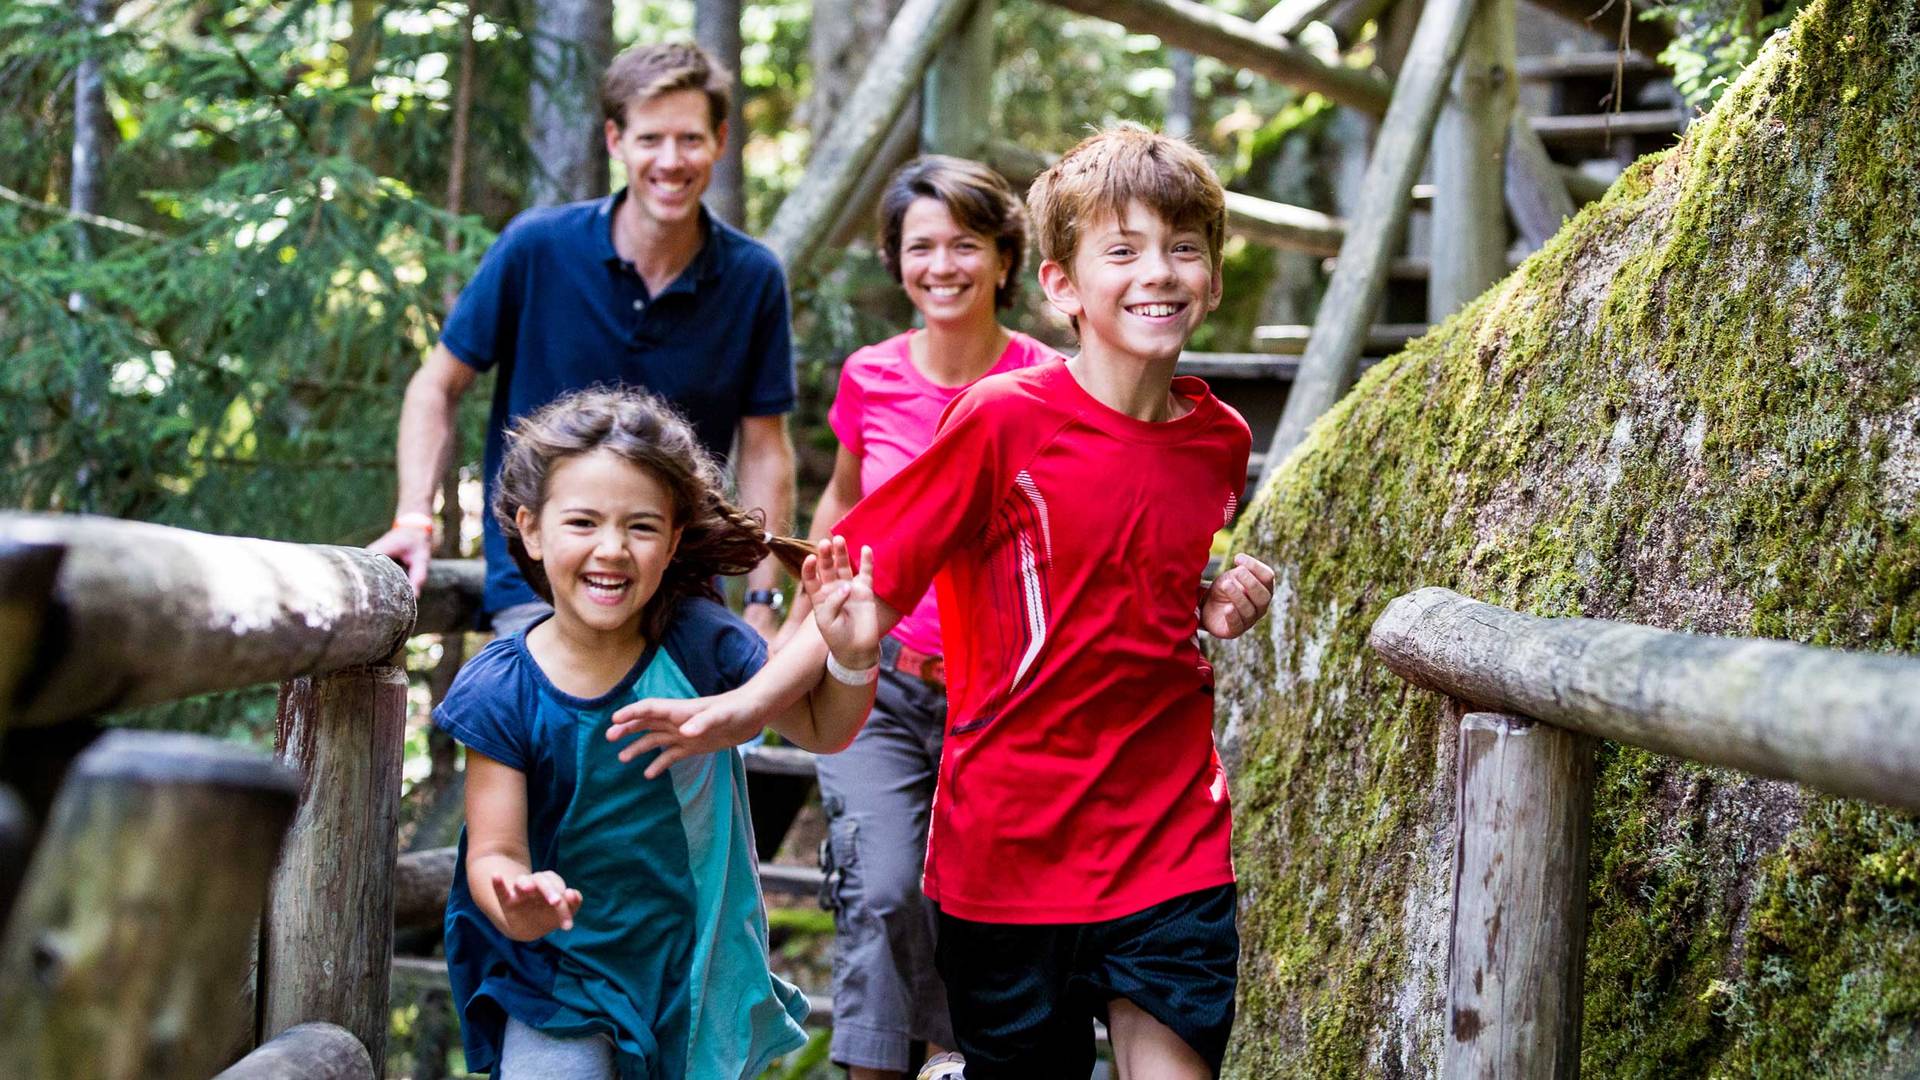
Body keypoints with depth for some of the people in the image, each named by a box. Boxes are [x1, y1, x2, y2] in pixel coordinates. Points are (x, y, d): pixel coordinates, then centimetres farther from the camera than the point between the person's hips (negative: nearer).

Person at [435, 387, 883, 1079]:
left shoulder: (698, 640, -10)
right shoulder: (503, 692, -14)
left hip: (700, 968, 2)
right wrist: (516, 906, -35)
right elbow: (495, 851, -12)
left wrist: (851, 658, -17)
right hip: (563, 977, -1)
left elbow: (819, 730, 3)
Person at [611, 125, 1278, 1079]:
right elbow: (872, 578, -8)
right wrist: (751, 702, -16)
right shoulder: (1006, 417, -11)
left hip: (1173, 844, 3)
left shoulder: (1219, 439, 4)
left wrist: (1221, 611, 1)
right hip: (1011, 846, -3)